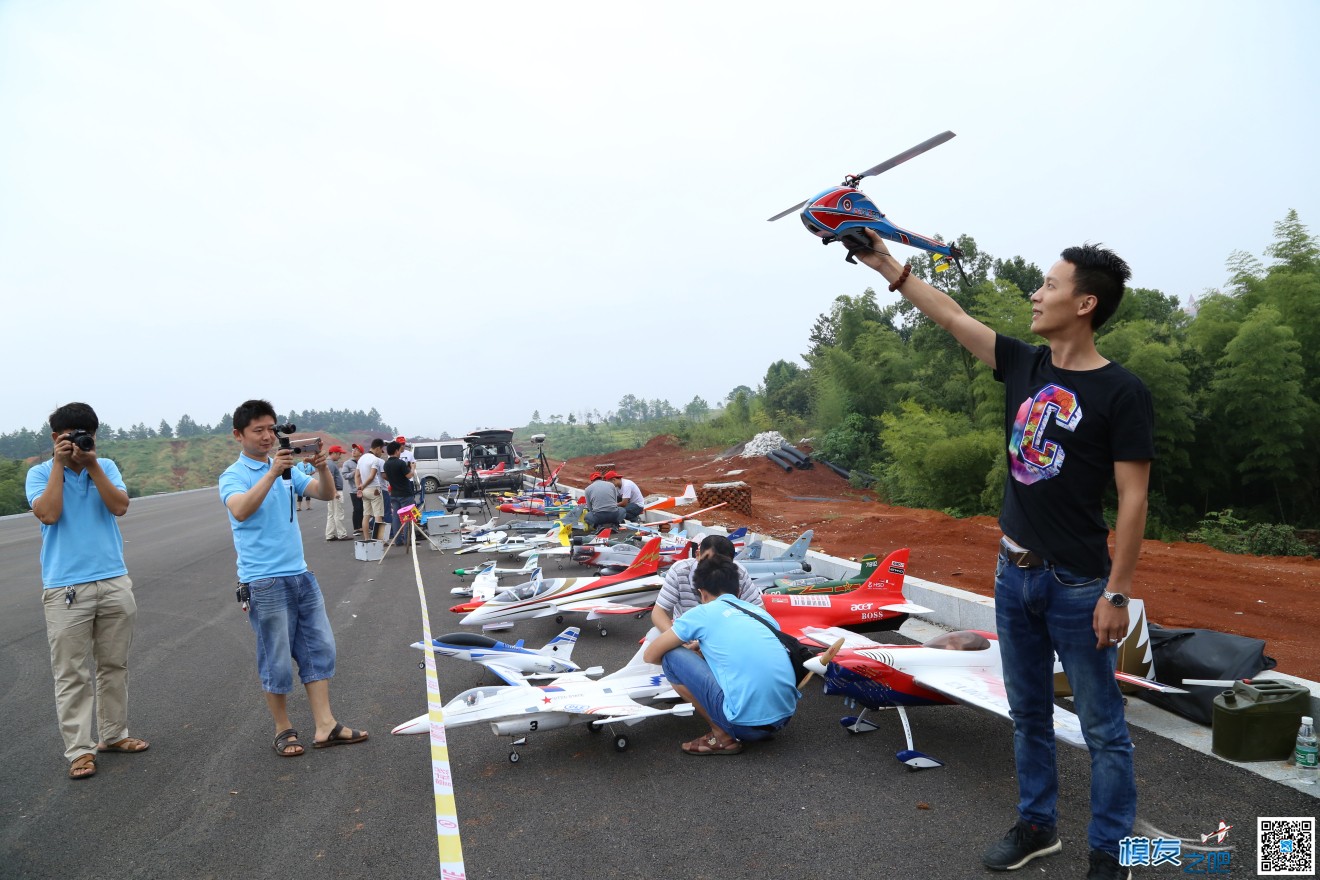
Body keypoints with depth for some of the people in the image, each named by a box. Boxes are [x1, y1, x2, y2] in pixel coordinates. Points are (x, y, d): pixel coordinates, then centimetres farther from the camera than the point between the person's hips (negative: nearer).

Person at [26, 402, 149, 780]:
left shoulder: (106, 467, 6)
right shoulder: (40, 473, 1)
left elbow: (120, 507, -8)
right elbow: (48, 514, -16)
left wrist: (92, 464, -12)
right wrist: (60, 464, -13)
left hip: (114, 582, 3)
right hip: (65, 588, -3)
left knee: (114, 665, 12)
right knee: (71, 675, 0)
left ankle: (113, 734, 25)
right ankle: (80, 749, 8)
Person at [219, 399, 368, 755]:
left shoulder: (288, 469, 11)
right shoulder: (233, 476, -6)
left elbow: (326, 494, 3)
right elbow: (241, 510, -25)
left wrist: (322, 468, -16)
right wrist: (272, 473, -33)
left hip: (300, 574, 6)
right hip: (264, 582, -6)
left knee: (319, 647, 6)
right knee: (277, 660, 2)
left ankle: (325, 726, 13)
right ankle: (283, 730, 18)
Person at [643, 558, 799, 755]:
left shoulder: (703, 612, 5)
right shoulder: (761, 612, 19)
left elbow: (650, 655, 12)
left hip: (746, 723, -6)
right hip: (785, 716, 7)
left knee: (672, 657, 6)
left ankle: (722, 737, 6)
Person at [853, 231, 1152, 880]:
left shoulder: (1121, 393, -13)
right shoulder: (1024, 365, 4)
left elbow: (1133, 498, -13)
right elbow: (952, 318, 8)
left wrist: (1117, 594, -14)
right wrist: (886, 265, 8)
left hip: (1078, 584, -6)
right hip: (1015, 572, 6)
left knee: (1101, 726, 7)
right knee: (1028, 714, 18)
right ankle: (1036, 826, 34)